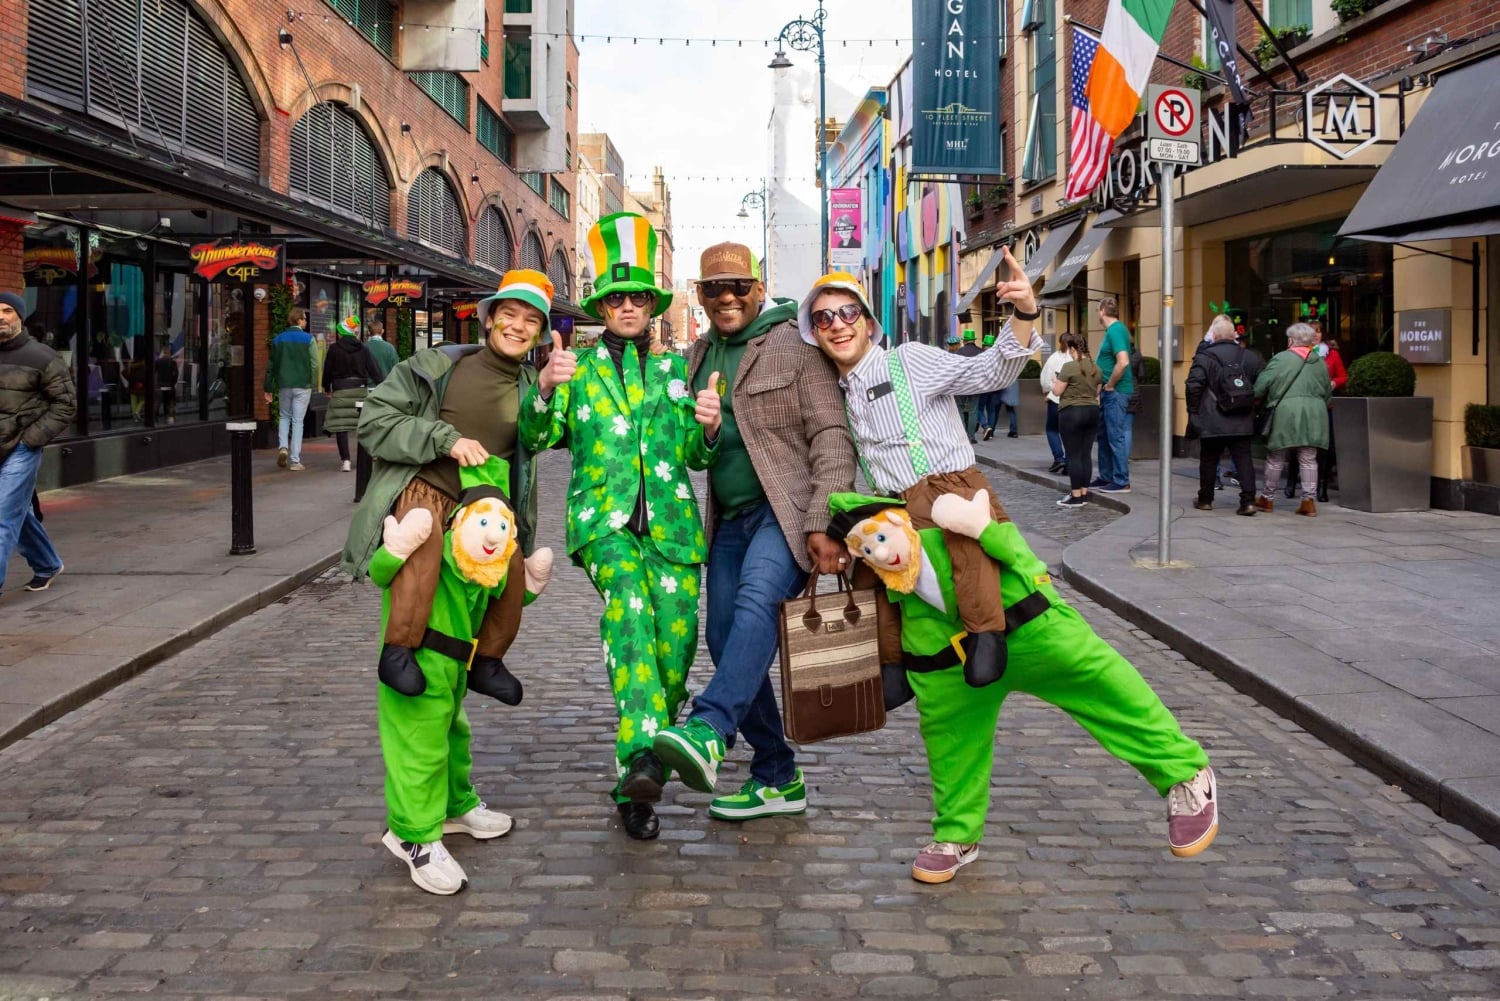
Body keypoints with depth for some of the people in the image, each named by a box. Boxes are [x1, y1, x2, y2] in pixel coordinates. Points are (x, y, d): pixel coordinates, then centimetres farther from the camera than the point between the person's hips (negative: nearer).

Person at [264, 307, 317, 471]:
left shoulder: (278, 339, 5)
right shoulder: (308, 339, -7)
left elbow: (271, 365, 7)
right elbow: (314, 364, -12)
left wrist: (268, 388, 12)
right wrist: (311, 383, 0)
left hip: (284, 385, 3)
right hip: (302, 386, -3)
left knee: (284, 417, 21)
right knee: (298, 421, 2)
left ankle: (283, 447, -2)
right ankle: (295, 461, 1)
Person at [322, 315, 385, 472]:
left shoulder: (334, 349, -4)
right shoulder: (363, 349, 2)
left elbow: (328, 370, 2)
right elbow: (374, 369, 1)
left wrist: (326, 388, 16)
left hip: (340, 390, -3)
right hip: (361, 389, 3)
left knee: (340, 425, -3)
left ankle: (345, 460, -11)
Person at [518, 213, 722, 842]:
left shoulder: (676, 369, 16)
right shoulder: (580, 369, 12)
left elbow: (698, 457, 14)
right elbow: (533, 439, 3)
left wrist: (708, 426, -9)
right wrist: (545, 388, -16)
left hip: (672, 522, 2)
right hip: (604, 517, -2)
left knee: (674, 647, -4)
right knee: (628, 601, -32)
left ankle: (636, 788, 14)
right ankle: (642, 754, -41)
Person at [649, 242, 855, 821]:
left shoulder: (795, 347, -5)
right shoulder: (698, 357, 15)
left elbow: (831, 437, -12)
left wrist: (824, 525, -20)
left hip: (786, 510, -7)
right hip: (730, 518, 7)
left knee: (756, 601, -33)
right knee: (727, 642, 4)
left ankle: (707, 731, -48)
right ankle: (778, 779, 15)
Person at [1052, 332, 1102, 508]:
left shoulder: (1069, 366, -14)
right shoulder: (1096, 367, 8)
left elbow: (1057, 391, -11)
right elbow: (1097, 393, 16)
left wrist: (1055, 381, 8)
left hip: (1072, 412, -7)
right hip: (1092, 411, 7)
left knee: (1074, 455, -3)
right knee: (1086, 454, 10)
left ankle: (1076, 496, -3)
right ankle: (1084, 493, 13)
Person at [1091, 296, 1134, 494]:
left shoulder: (1115, 330, -16)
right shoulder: (1113, 330, 14)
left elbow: (1123, 362, -27)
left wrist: (1110, 385, -17)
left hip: (1116, 393, -10)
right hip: (1109, 393, 10)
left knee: (1116, 437, -5)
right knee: (1104, 435, 16)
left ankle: (1121, 482, 0)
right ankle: (1106, 477, 25)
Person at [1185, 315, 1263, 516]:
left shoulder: (1204, 357, -8)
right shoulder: (1250, 357, 6)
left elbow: (1193, 386, -14)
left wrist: (1193, 409, 0)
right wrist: (1253, 406, 19)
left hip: (1212, 423, -3)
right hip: (1243, 422, 3)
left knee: (1208, 460, 11)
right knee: (1243, 459, 2)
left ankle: (1205, 499, 20)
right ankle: (1248, 500, -7)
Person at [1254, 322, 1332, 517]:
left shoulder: (1281, 359, -5)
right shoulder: (1320, 362, 11)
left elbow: (1263, 383, -5)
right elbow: (1327, 393, 18)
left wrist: (1256, 399, 12)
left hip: (1286, 414, -4)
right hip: (1314, 415, 4)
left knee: (1276, 459, 8)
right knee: (1308, 459, 7)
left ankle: (1267, 498, 18)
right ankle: (1308, 501, 2)